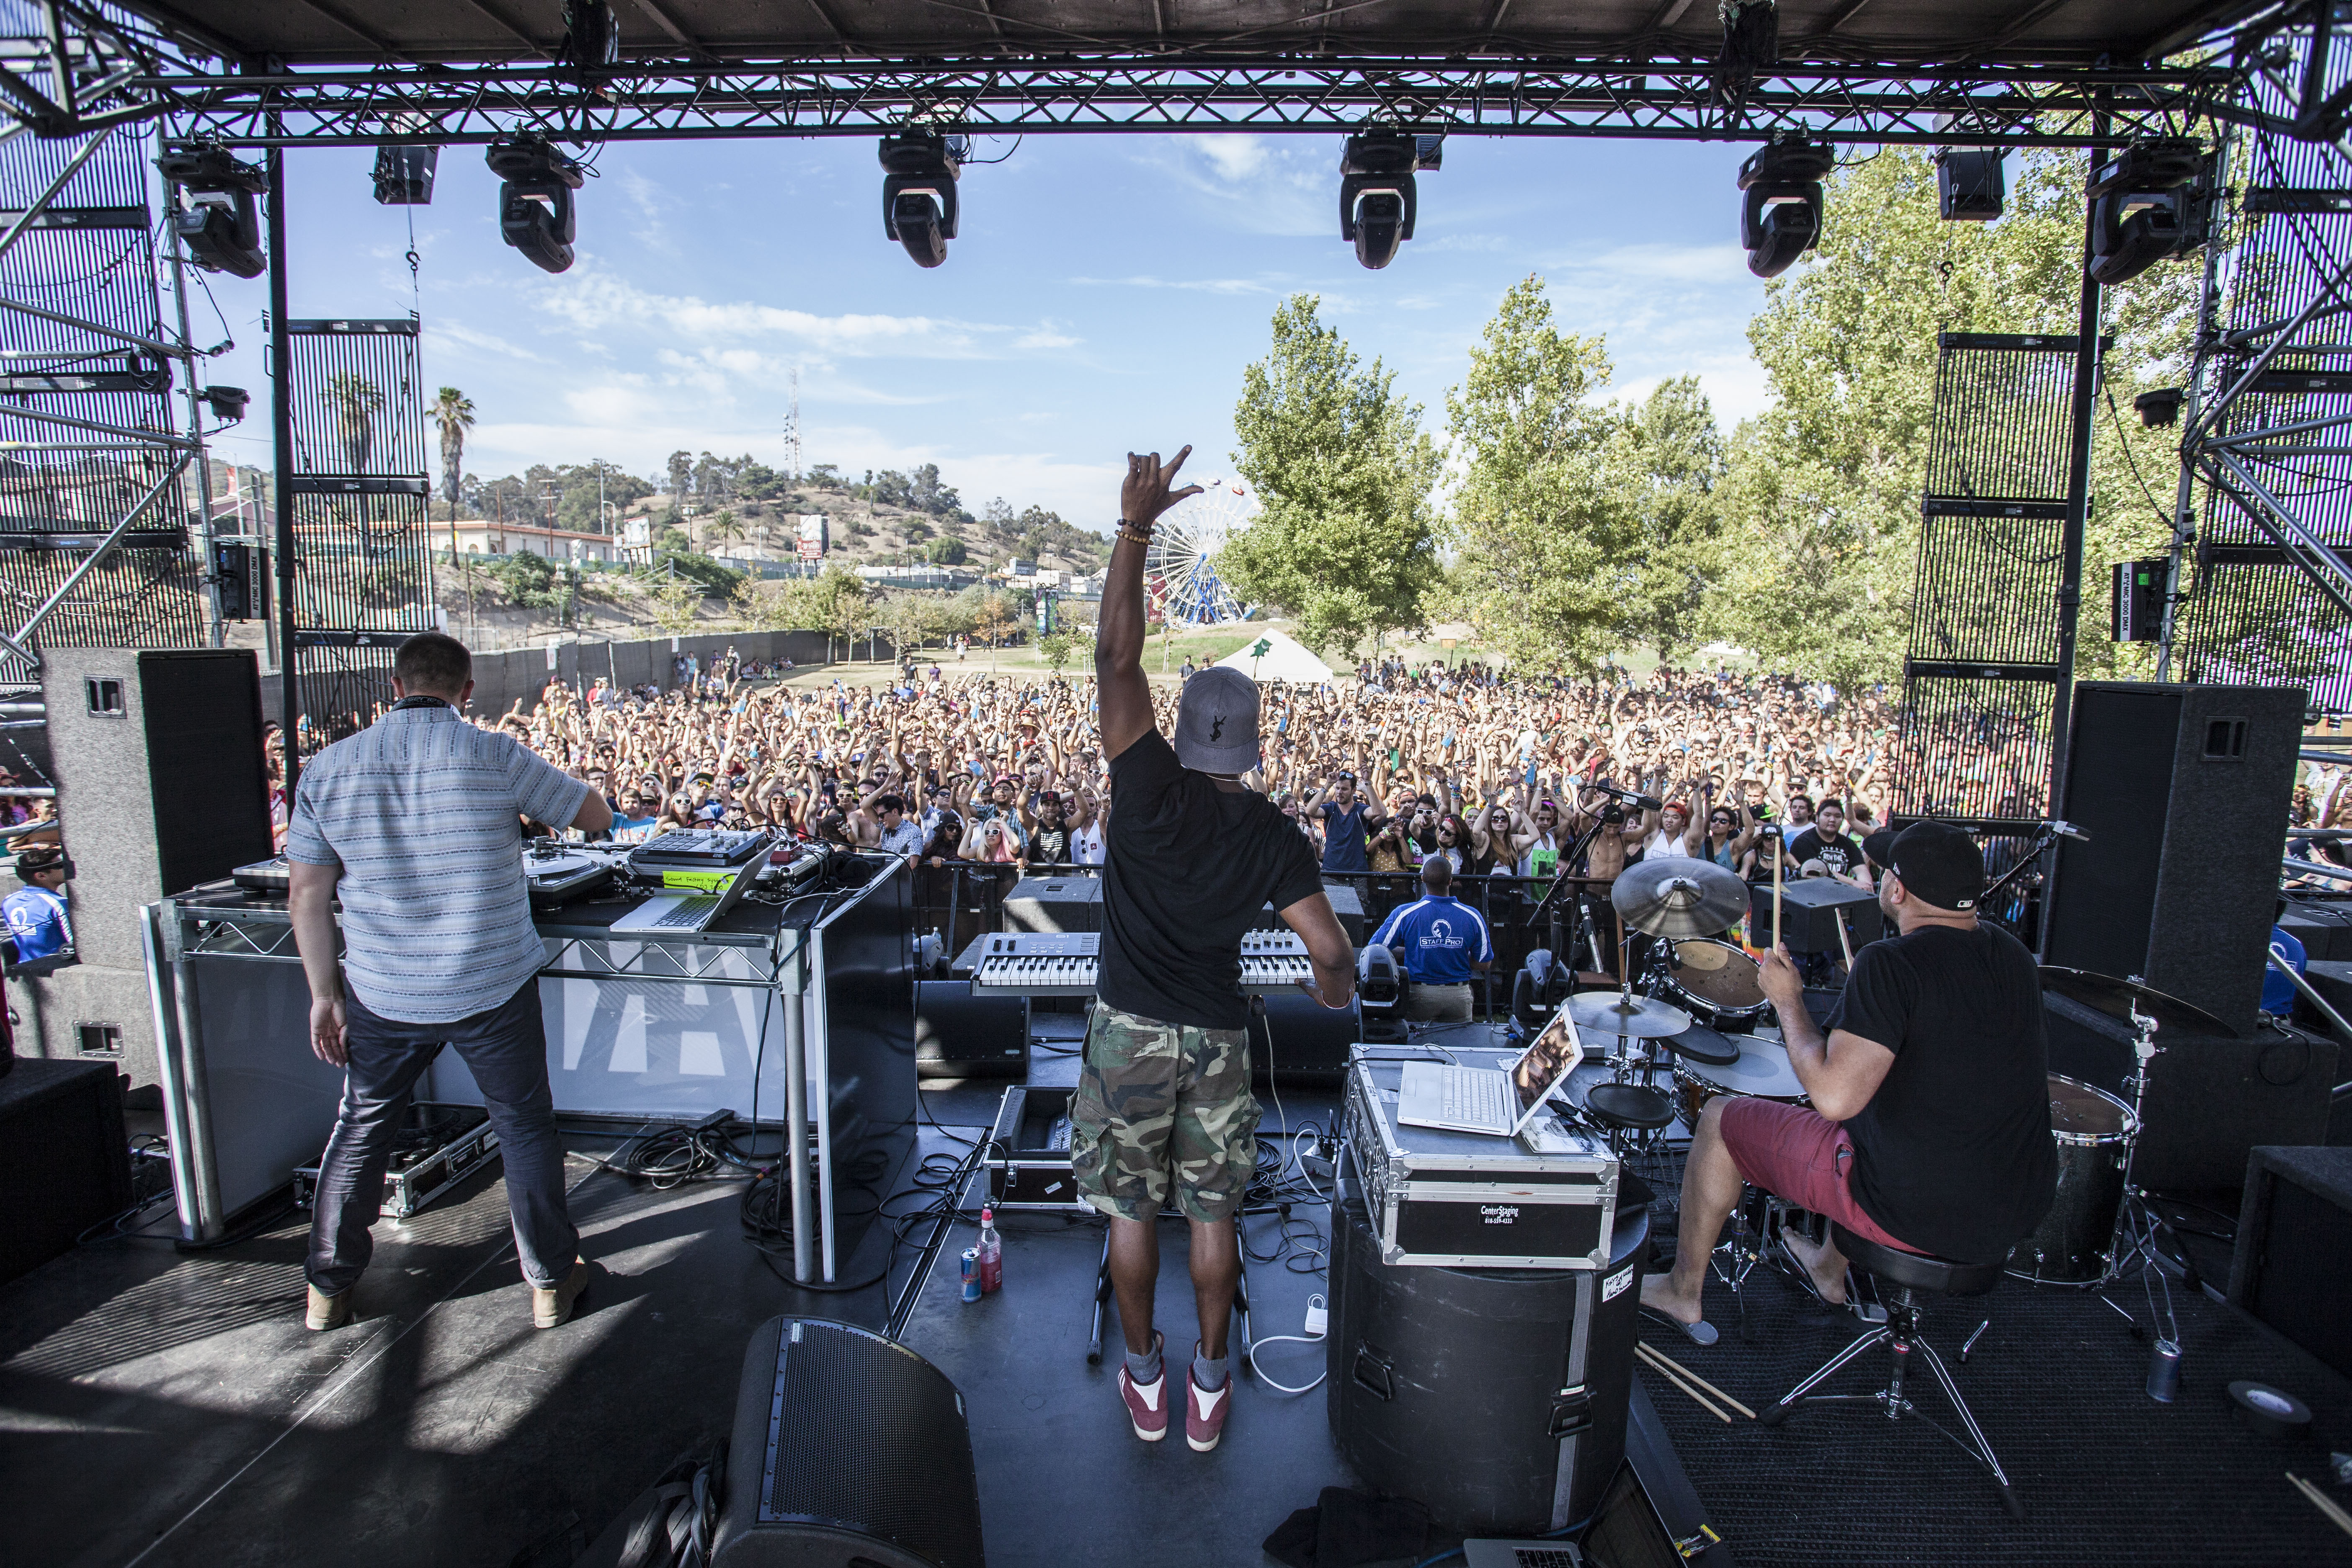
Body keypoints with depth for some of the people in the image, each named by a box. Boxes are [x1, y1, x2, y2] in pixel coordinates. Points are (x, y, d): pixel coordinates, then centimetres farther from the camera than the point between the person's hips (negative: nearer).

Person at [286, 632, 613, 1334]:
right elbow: (596, 816, -1)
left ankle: (329, 1289, 36)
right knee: (525, 1128, 13)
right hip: (493, 990, -2)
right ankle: (551, 1281, 24)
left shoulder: (327, 769, -3)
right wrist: (526, 807, 20)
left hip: (381, 995, 3)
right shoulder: (495, 757, -13)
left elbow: (307, 895, 0)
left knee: (361, 1132, 22)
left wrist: (325, 994, 9)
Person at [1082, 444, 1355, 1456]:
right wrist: (1335, 990, 14)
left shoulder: (1151, 787, -14)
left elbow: (1118, 658, -17)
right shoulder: (1271, 834, -7)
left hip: (1131, 1031, -1)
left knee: (1131, 1210, 15)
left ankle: (1145, 1381, 30)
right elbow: (1329, 949, -10)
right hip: (1218, 1037, 2)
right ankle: (1209, 1384, 30)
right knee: (1212, 1213, 16)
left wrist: (1136, 524, -14)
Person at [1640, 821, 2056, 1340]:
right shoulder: (2016, 956, 2)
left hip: (1915, 1211, -8)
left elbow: (1834, 1095, -29)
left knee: (1722, 1118, 10)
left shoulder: (1891, 965, -22)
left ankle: (1684, 1291, 25)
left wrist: (1788, 1001, -14)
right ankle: (1834, 1268, 52)